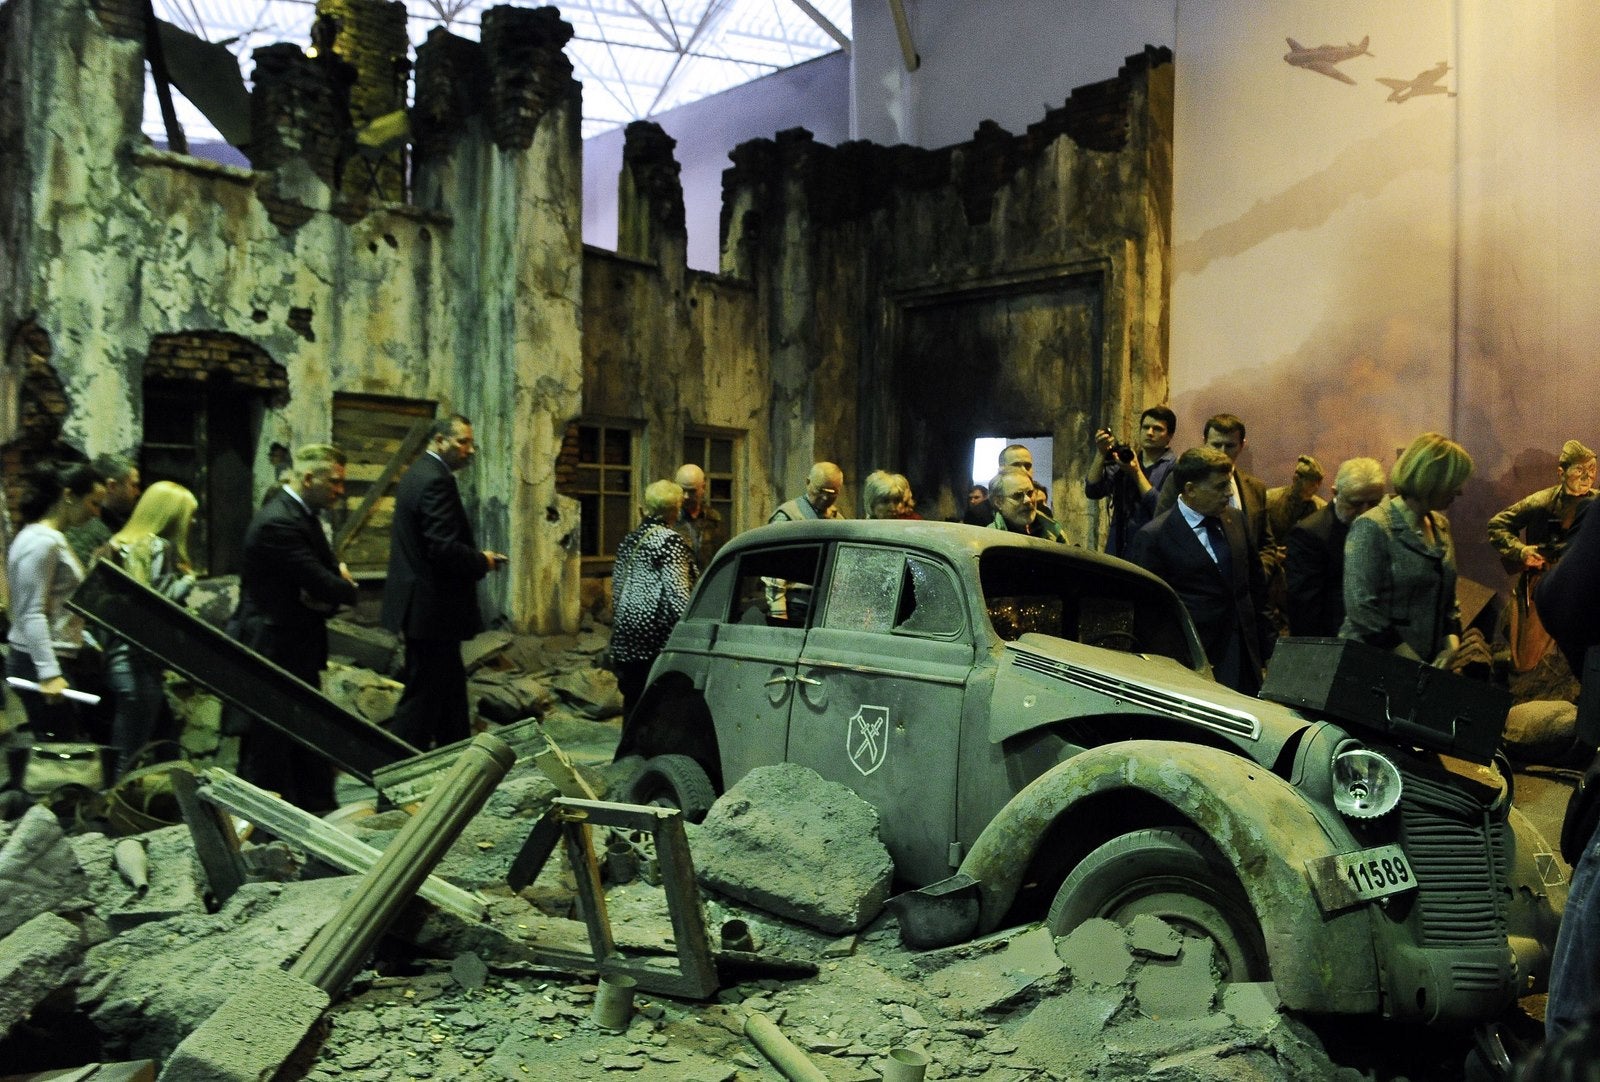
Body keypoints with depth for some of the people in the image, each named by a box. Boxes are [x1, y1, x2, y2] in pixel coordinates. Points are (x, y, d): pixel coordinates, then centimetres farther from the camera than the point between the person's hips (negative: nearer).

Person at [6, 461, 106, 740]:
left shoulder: (54, 539, 15)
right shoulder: (41, 543, -16)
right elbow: (31, 614, -21)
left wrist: (87, 644, 23)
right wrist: (49, 674, -24)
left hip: (59, 658, 10)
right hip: (38, 664, -10)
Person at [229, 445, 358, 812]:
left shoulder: (302, 514, 10)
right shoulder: (278, 523, -22)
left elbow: (327, 572, 13)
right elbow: (325, 585, -25)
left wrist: (332, 588, -10)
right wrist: (346, 588, -3)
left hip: (297, 649, 10)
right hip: (272, 649, -10)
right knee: (269, 746, 1)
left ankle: (320, 810, 28)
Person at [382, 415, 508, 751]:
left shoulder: (418, 474, 14)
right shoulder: (436, 481, -19)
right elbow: (444, 549, -26)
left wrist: (475, 555, 8)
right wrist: (482, 562, -9)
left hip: (420, 605, 11)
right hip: (432, 608, -11)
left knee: (450, 686, 18)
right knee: (424, 695, -1)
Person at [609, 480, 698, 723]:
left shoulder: (629, 540, 14)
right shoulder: (670, 541, -10)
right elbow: (677, 591, -16)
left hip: (627, 630, 8)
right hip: (657, 631, -8)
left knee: (633, 698, 13)